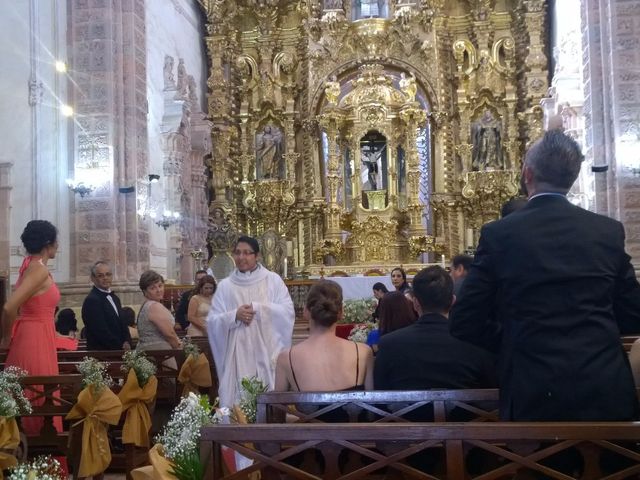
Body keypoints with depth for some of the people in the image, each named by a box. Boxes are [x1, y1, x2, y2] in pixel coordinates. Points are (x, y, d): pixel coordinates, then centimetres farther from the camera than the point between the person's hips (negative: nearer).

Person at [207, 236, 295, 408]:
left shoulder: (273, 280, 4)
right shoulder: (225, 285, 8)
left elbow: (288, 311, -3)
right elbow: (212, 321, 4)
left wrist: (258, 309, -12)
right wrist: (234, 316, -13)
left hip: (267, 353, -1)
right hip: (237, 355, 1)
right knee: (238, 400, -1)